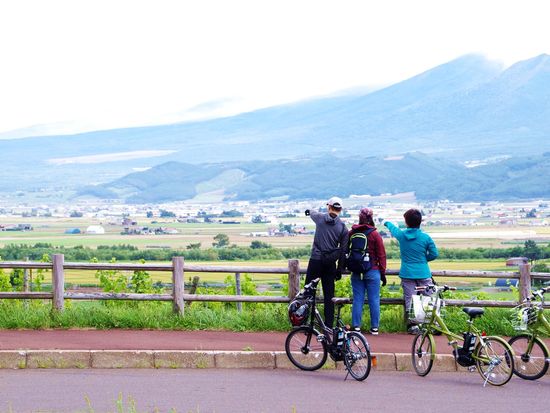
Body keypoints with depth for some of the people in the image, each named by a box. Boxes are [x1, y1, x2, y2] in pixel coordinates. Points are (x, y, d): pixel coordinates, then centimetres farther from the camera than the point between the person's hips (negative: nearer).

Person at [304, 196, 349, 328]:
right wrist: (340, 269, 10)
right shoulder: (343, 227, 2)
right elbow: (343, 250, 3)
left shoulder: (320, 217, -1)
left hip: (316, 260, -2)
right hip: (330, 263, 2)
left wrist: (309, 211, 50)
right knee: (329, 295, 7)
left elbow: (312, 213, 25)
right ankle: (329, 325, 7)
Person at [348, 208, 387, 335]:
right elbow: (381, 255, -4)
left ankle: (356, 326, 6)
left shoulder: (352, 233, 1)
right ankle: (374, 327, 5)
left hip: (356, 272, 3)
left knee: (357, 299, 7)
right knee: (374, 300, 3)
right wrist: (383, 273, 4)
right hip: (372, 271, -2)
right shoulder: (374, 234, -7)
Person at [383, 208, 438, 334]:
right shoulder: (426, 237, -7)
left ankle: (412, 324, 2)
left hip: (407, 274, 1)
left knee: (409, 300, 5)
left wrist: (387, 223, 46)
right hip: (423, 273, -1)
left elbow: (393, 228, 23)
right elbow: (434, 254, -1)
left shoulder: (401, 234, -1)